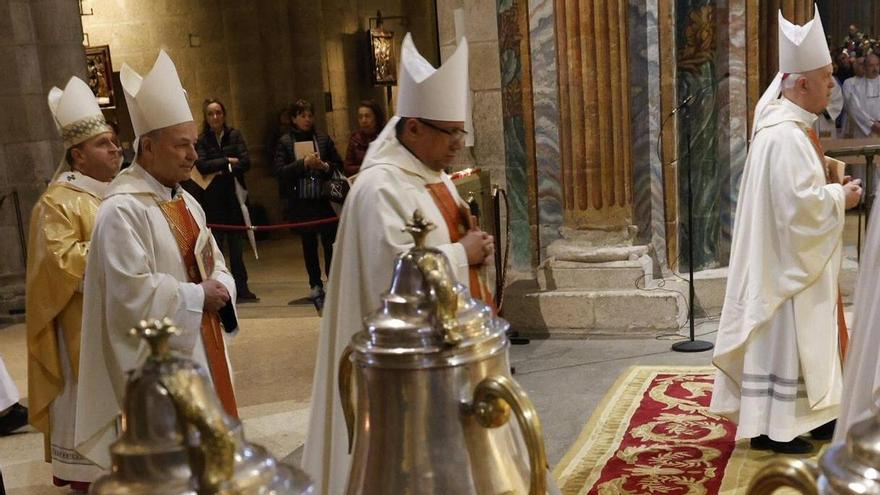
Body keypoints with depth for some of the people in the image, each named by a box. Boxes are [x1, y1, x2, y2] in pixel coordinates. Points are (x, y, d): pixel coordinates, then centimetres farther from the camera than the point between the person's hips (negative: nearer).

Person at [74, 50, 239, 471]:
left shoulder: (186, 202, 10)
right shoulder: (122, 210, -17)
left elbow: (215, 263, 15)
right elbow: (134, 292, -24)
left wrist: (221, 289, -6)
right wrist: (197, 297, -16)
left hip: (201, 346, 9)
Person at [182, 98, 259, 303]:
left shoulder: (235, 136, 7)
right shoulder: (202, 140, 3)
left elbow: (246, 162, -4)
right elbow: (202, 165, -12)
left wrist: (221, 170, -11)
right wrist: (228, 161, -8)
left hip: (235, 196, 1)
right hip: (213, 200, -1)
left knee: (237, 247, 5)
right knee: (215, 245, -2)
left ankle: (242, 289, 12)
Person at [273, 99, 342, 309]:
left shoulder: (323, 138, 6)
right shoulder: (285, 142, 2)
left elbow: (339, 165, 8)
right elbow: (279, 171, -8)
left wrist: (325, 166, -12)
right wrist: (304, 163, -17)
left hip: (324, 201, 0)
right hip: (300, 203, 0)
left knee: (331, 242, -4)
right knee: (308, 245, 10)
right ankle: (315, 285, 21)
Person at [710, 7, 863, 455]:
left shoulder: (789, 125, 10)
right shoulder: (785, 135, -23)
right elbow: (800, 203, -26)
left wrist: (831, 186, 8)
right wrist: (840, 198, -12)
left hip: (793, 255, 11)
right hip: (785, 258, -11)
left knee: (805, 333, 18)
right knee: (781, 335, -2)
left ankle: (809, 414, 30)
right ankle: (770, 428, 8)